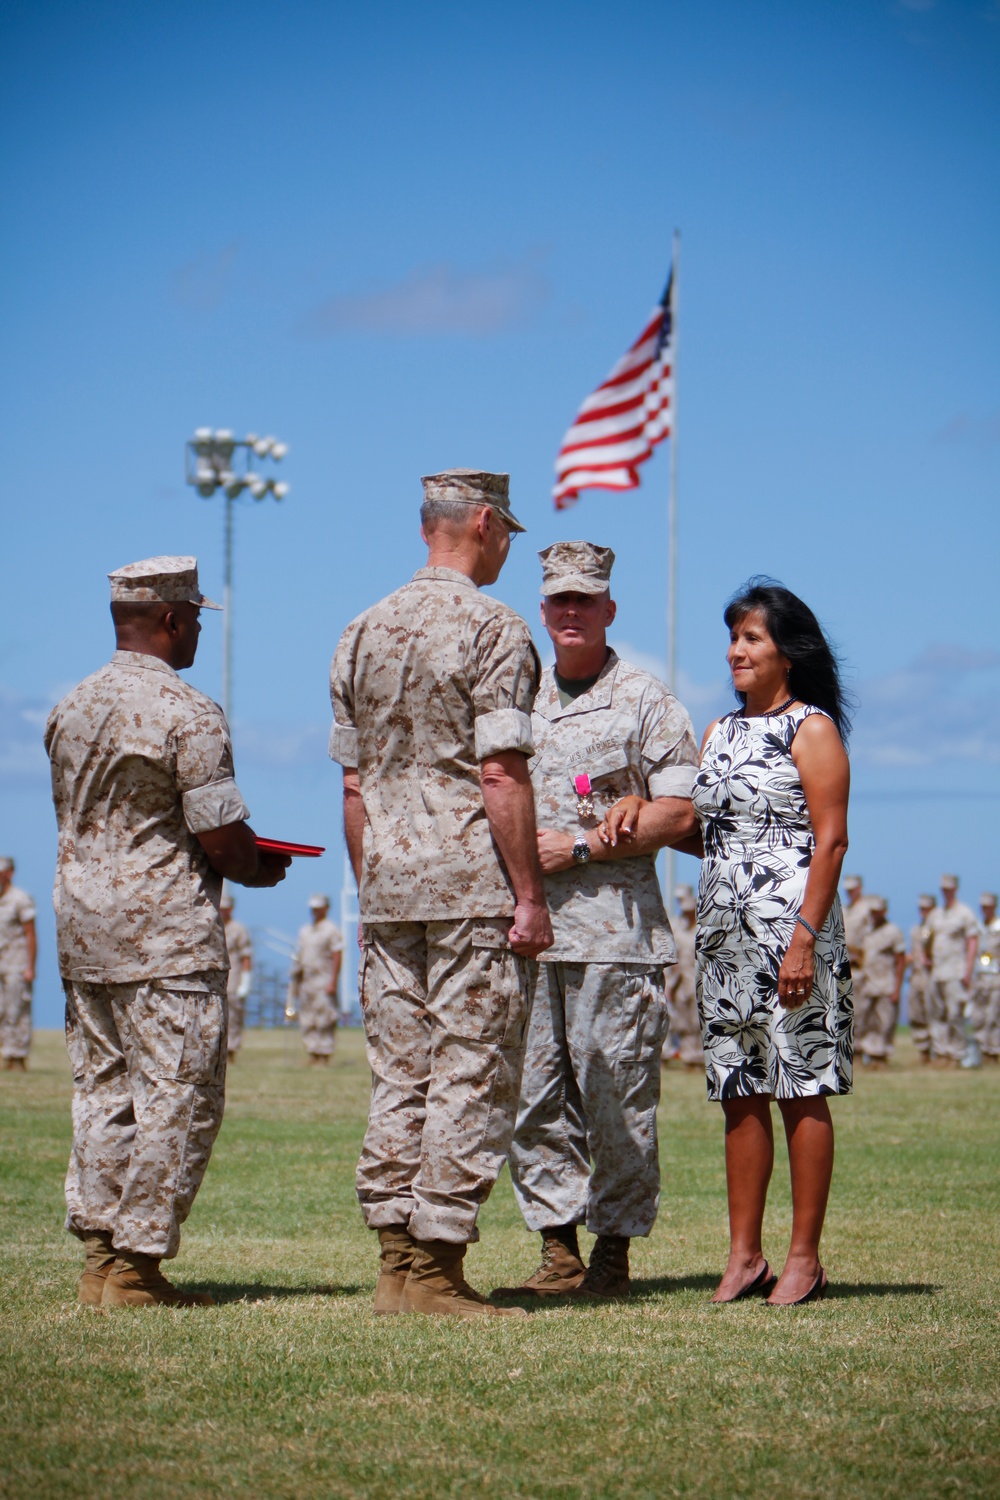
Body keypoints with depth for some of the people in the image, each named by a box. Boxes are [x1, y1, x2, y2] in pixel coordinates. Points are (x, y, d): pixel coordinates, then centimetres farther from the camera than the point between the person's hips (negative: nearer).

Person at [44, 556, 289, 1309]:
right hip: (166, 931, -8)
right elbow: (223, 838, -16)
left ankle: (100, 1256, 13)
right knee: (179, 1096, -3)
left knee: (103, 1090, 13)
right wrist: (261, 870, 7)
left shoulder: (72, 708, 10)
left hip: (81, 922, 8)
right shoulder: (188, 715, -14)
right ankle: (137, 1264, -5)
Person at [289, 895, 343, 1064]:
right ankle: (313, 1055, 10)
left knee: (324, 1021, -9)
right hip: (306, 982, 8)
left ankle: (325, 1057, -8)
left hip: (324, 981, -8)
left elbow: (337, 957, -11)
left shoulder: (332, 931, -4)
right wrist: (294, 981, 15)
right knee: (307, 1022, 6)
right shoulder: (304, 931, 18)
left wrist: (332, 982, -18)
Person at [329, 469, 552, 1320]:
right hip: (474, 882, -7)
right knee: (471, 1081, -4)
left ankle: (397, 1265, 9)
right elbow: (500, 775, -15)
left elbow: (355, 784, 14)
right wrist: (530, 895, -12)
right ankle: (437, 1270, -5)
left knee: (399, 1079, 9)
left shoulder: (363, 633, 13)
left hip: (389, 886, 7)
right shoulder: (493, 629, -8)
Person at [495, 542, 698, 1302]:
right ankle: (559, 1253, 9)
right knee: (532, 1097, 3)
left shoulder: (644, 700, 2)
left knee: (615, 1098, -4)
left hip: (613, 929, -5)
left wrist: (580, 846, -11)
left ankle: (614, 1253, 3)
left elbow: (678, 813, -5)